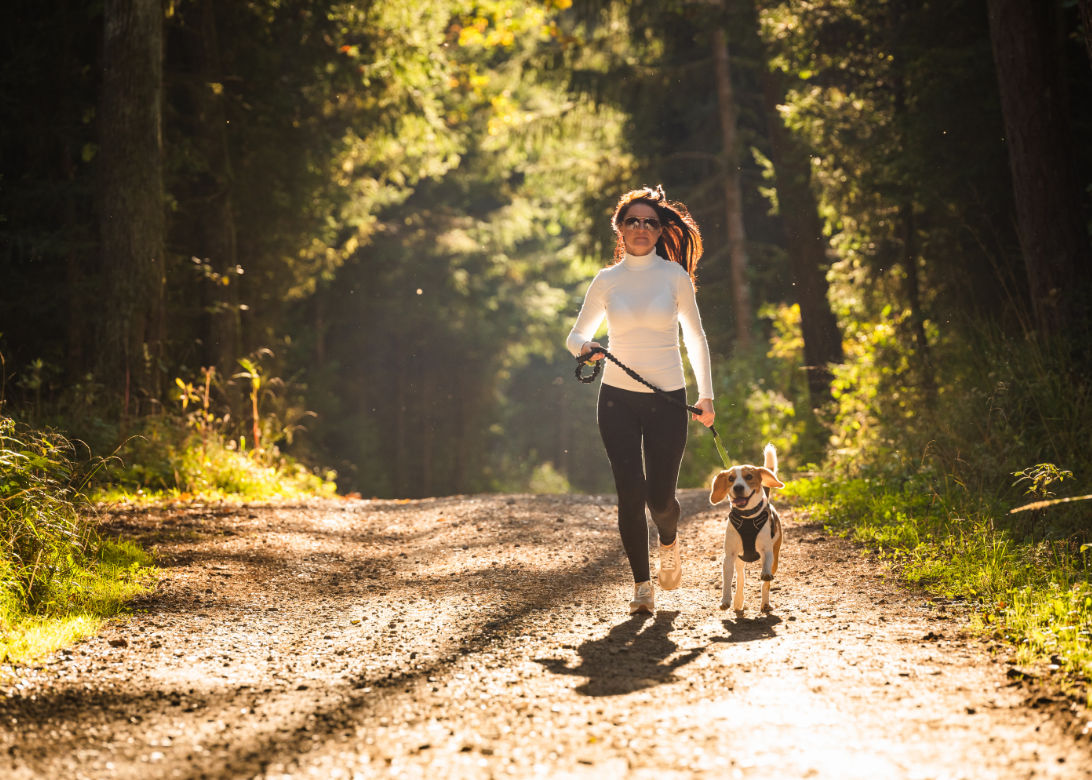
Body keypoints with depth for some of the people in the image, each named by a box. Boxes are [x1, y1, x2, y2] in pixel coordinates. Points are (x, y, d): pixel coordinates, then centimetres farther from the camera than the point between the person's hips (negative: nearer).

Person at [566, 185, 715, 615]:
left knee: (660, 496, -2)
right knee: (631, 493, -8)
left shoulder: (675, 276, 0)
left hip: (667, 399, 0)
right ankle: (642, 584, 7)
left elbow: (695, 337, 9)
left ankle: (669, 542, 34)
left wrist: (706, 394, 5)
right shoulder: (606, 281, 3)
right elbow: (575, 335, 11)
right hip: (618, 398, 1)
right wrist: (585, 347, -13)